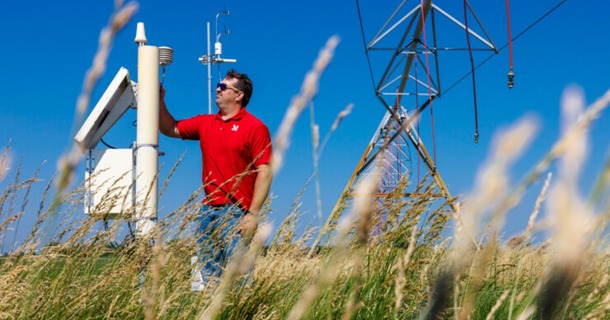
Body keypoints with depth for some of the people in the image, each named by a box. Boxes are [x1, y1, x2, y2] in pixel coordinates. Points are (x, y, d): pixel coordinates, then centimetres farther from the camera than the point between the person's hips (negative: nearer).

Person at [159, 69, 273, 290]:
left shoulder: (255, 127, -4)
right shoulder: (205, 123, 15)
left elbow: (265, 172, -9)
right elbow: (171, 129, 25)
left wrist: (253, 214, -15)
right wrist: (160, 101, 10)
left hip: (236, 212, -6)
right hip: (208, 210, 6)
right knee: (205, 276, 6)